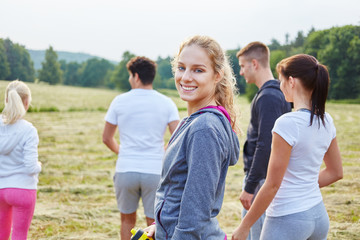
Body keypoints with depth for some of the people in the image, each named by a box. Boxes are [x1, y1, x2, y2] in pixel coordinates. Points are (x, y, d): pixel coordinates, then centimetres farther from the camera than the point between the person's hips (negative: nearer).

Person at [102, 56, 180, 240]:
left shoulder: (120, 101, 2)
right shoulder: (166, 103, 1)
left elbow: (106, 138, 9)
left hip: (125, 171, 1)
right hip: (155, 171, 0)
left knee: (127, 220, 19)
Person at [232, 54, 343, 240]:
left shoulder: (287, 123, -20)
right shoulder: (326, 121, 3)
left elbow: (272, 185, -17)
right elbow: (335, 172, 14)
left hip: (287, 220, -8)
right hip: (319, 216, 8)